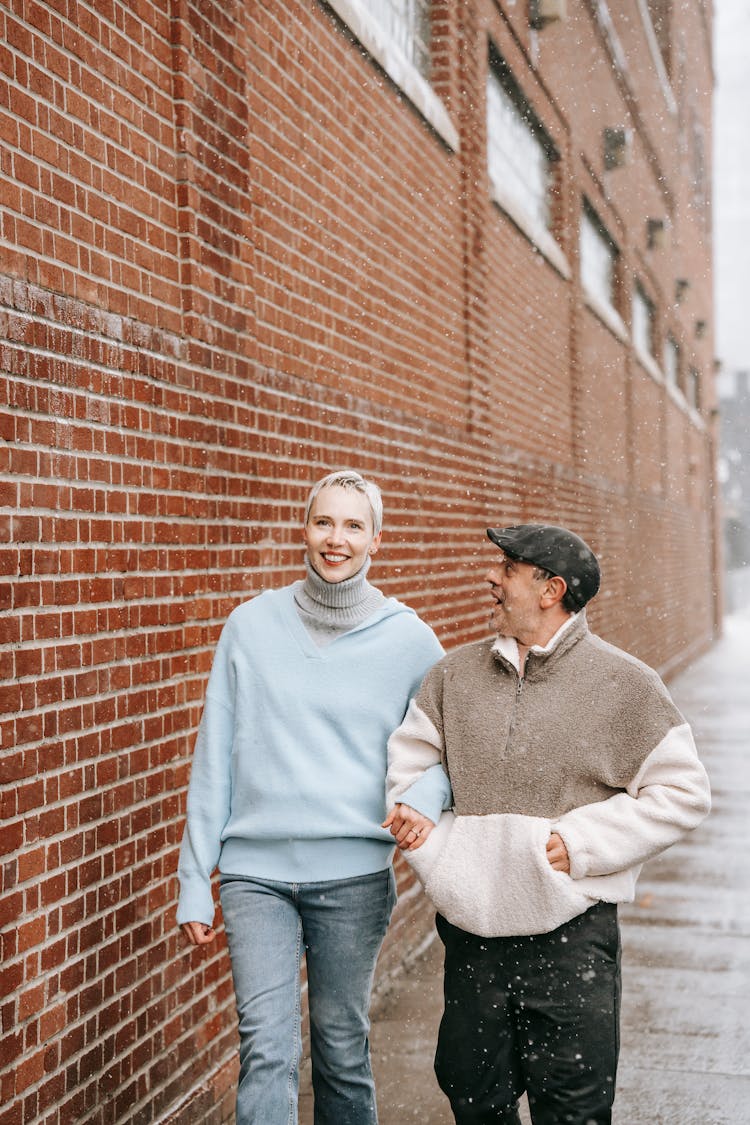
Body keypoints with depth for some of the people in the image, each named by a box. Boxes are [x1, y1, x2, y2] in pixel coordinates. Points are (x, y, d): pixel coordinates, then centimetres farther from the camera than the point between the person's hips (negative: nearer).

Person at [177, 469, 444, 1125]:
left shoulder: (409, 638, 1)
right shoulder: (252, 626, 2)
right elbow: (214, 757, 5)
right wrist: (195, 881, 3)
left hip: (355, 873, 0)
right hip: (256, 869, 0)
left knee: (342, 1045, 10)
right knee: (267, 1048, -8)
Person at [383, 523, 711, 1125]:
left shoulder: (624, 683, -5)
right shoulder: (455, 674, 7)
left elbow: (682, 793, -4)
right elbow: (409, 759, 17)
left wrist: (580, 842, -13)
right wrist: (418, 806, -6)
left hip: (572, 939, -4)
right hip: (474, 937, 4)